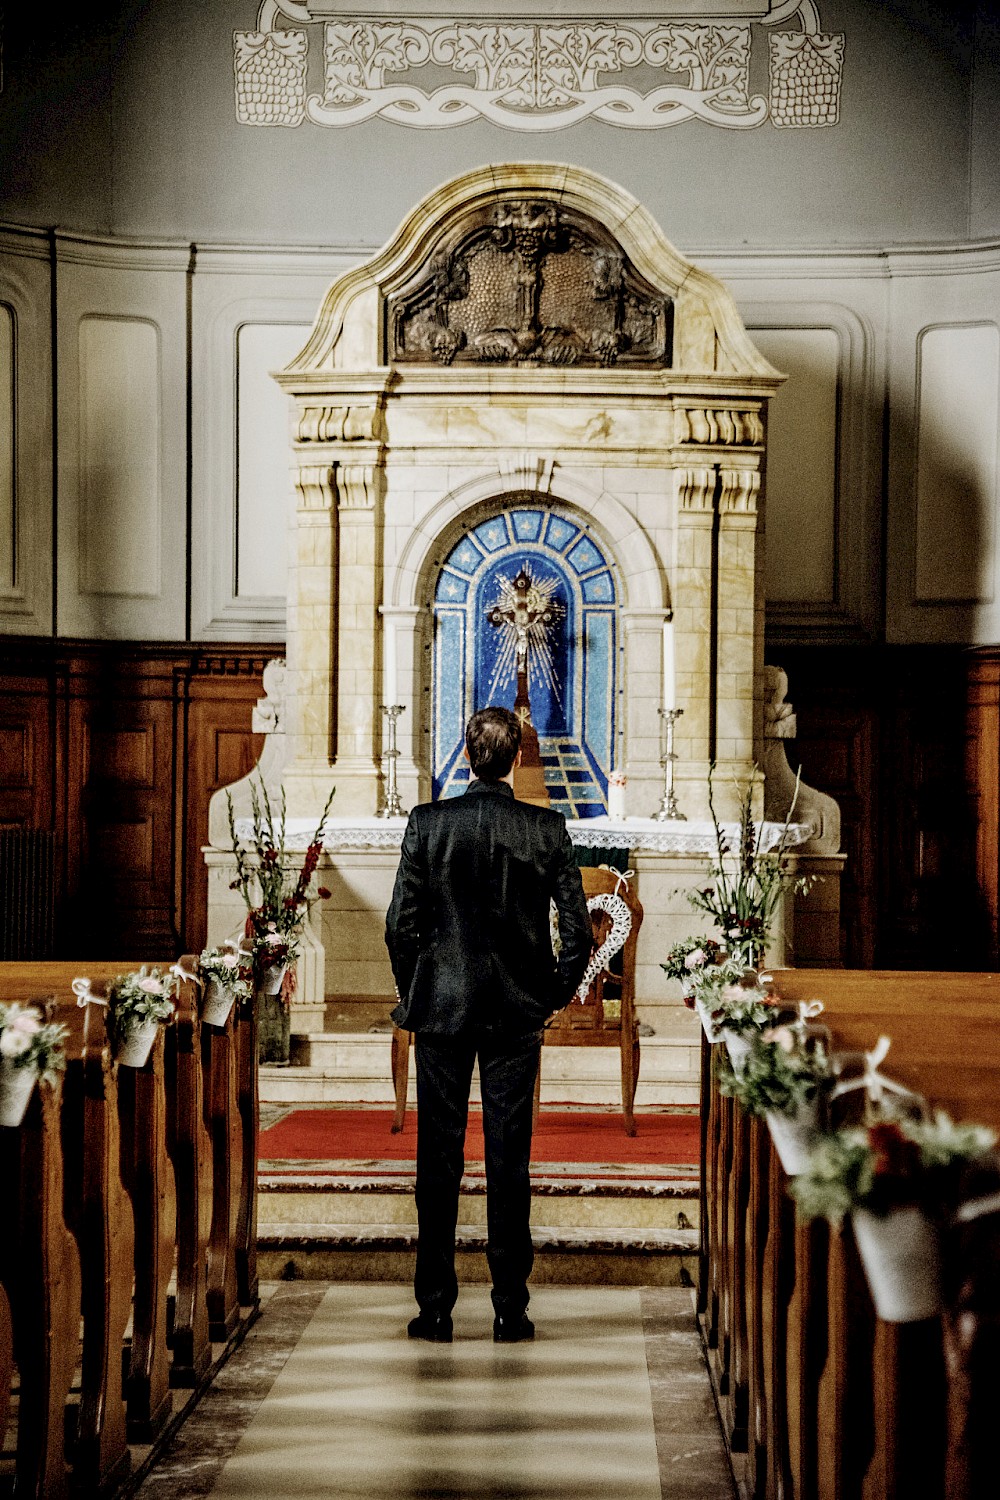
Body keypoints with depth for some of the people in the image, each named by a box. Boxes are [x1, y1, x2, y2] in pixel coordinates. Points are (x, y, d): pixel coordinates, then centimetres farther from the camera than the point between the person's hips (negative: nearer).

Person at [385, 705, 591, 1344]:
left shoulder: (427, 823, -5)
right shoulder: (548, 829, -4)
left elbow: (401, 924, -4)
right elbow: (578, 929, -4)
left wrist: (415, 995, 10)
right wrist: (553, 995, 10)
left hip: (442, 1005, 0)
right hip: (518, 1013, 0)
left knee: (438, 1158, 6)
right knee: (510, 1159, 6)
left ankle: (436, 1309, 9)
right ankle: (511, 1310, 9)